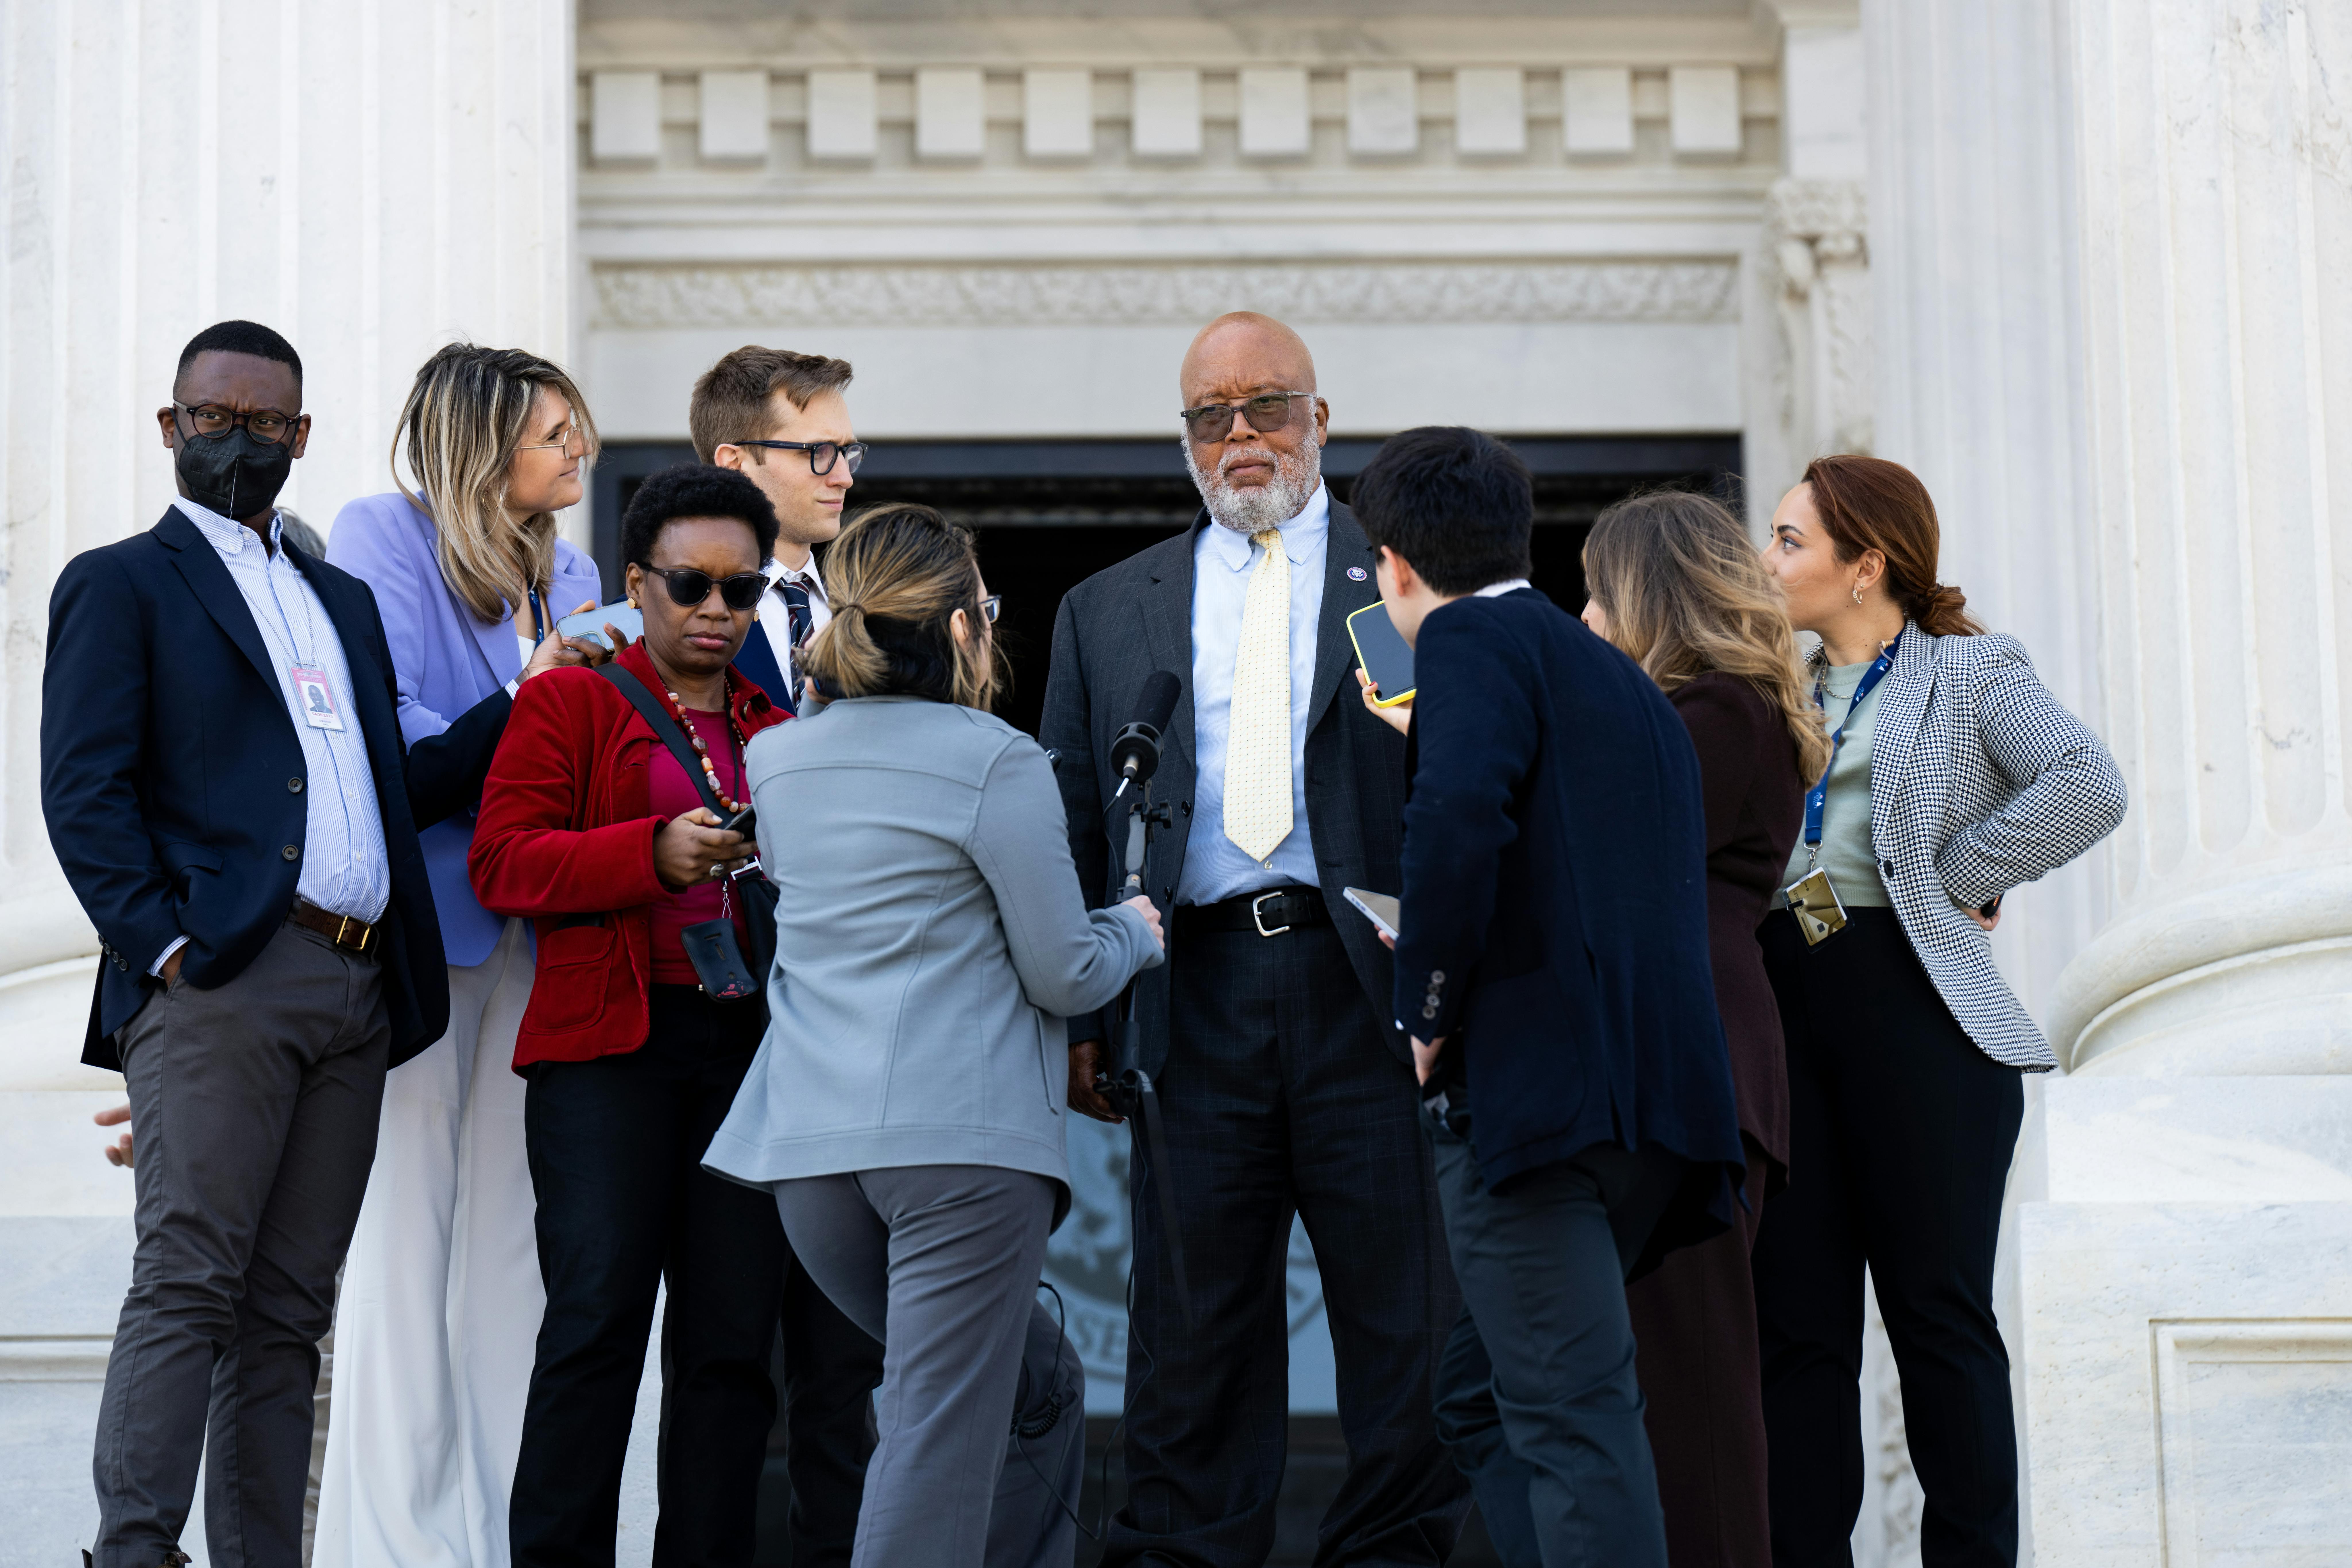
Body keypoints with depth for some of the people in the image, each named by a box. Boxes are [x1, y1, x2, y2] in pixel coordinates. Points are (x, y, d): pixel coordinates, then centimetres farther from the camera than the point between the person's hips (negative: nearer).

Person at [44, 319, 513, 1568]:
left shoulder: (343, 602, 27)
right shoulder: (120, 585, 7)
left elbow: (397, 785, 19)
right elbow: (85, 795, -4)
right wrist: (162, 944, -15)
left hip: (357, 994, 6)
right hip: (220, 982, -6)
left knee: (287, 1312, 5)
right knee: (188, 1286, -14)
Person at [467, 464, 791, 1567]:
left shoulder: (781, 729, 21)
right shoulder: (568, 703, 9)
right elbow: (501, 861, -3)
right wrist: (655, 852, -14)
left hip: (755, 1048, 4)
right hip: (611, 1042, -4)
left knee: (733, 1338, 0)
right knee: (598, 1317, -11)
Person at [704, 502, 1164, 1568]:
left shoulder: (777, 761, 13)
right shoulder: (997, 762, -6)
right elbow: (1063, 974, -4)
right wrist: (1137, 932, 16)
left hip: (809, 1140, 7)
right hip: (960, 1132, -7)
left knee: (1041, 1392, 21)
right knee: (940, 1445, -6)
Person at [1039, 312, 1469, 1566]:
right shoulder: (1108, 611, 17)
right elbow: (1071, 826, 13)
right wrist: (1076, 1020, 4)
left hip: (1368, 986, -2)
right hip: (1198, 988, 2)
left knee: (1403, 1300, 0)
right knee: (1191, 1299, 3)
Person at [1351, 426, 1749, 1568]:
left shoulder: (1470, 641, -1)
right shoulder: (1624, 682, 25)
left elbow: (1459, 820, -20)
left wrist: (1430, 1015, -9)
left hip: (1532, 1087, -9)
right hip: (1659, 1093, 9)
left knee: (1571, 1418, -11)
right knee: (1483, 1396, 17)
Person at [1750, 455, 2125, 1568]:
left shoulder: (1971, 671, 1)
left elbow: (2088, 786, -15)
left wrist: (1962, 877, -11)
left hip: (1912, 1007, -5)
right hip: (1779, 1004, 5)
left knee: (1937, 1310, -2)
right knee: (1795, 1316, 4)